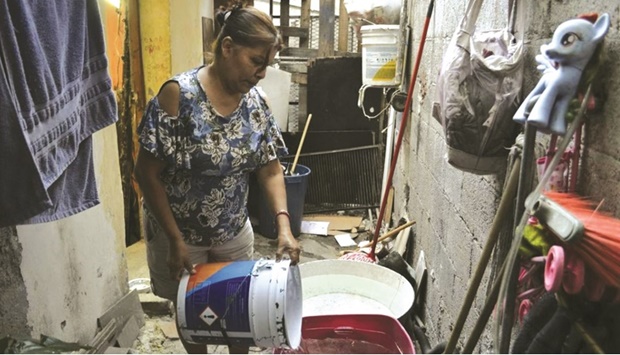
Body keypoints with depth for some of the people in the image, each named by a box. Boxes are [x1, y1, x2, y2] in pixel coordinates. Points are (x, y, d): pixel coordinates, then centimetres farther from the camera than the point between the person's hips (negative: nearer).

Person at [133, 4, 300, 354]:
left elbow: (270, 169, -5)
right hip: (179, 232, -3)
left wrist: (284, 226, -19)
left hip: (234, 231, 4)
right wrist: (176, 240, -20)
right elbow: (147, 173, -19)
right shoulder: (179, 94, -23)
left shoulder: (257, 103, -7)